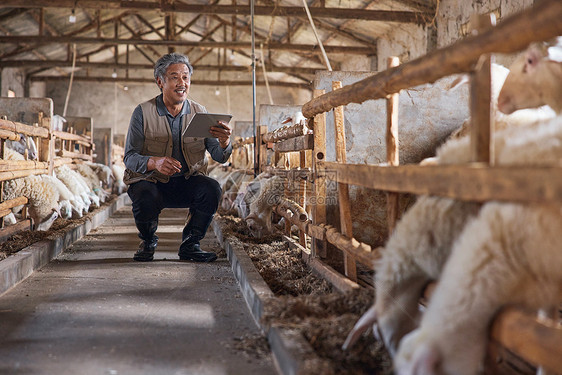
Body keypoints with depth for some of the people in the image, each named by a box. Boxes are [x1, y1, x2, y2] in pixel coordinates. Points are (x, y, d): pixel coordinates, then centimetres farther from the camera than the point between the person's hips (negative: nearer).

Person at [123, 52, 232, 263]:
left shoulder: (199, 113, 2)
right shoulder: (143, 113, -6)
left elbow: (219, 157, -4)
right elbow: (129, 157, -12)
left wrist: (224, 143, -29)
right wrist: (155, 162, -33)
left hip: (187, 182, 2)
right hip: (150, 181, -2)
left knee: (212, 189, -27)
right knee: (145, 198, -34)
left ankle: (190, 244, -3)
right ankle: (147, 241, 3)